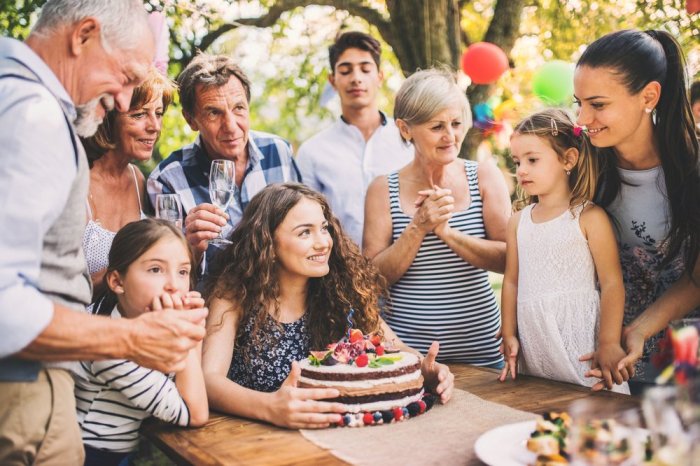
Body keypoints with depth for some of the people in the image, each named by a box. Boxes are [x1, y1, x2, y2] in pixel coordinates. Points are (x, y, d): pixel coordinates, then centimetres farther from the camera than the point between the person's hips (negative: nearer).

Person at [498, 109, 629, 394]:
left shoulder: (589, 218, -4)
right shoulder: (518, 223, 12)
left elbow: (612, 283, -7)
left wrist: (609, 343, -12)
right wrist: (509, 335, 8)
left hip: (580, 343, -4)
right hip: (533, 346, 4)